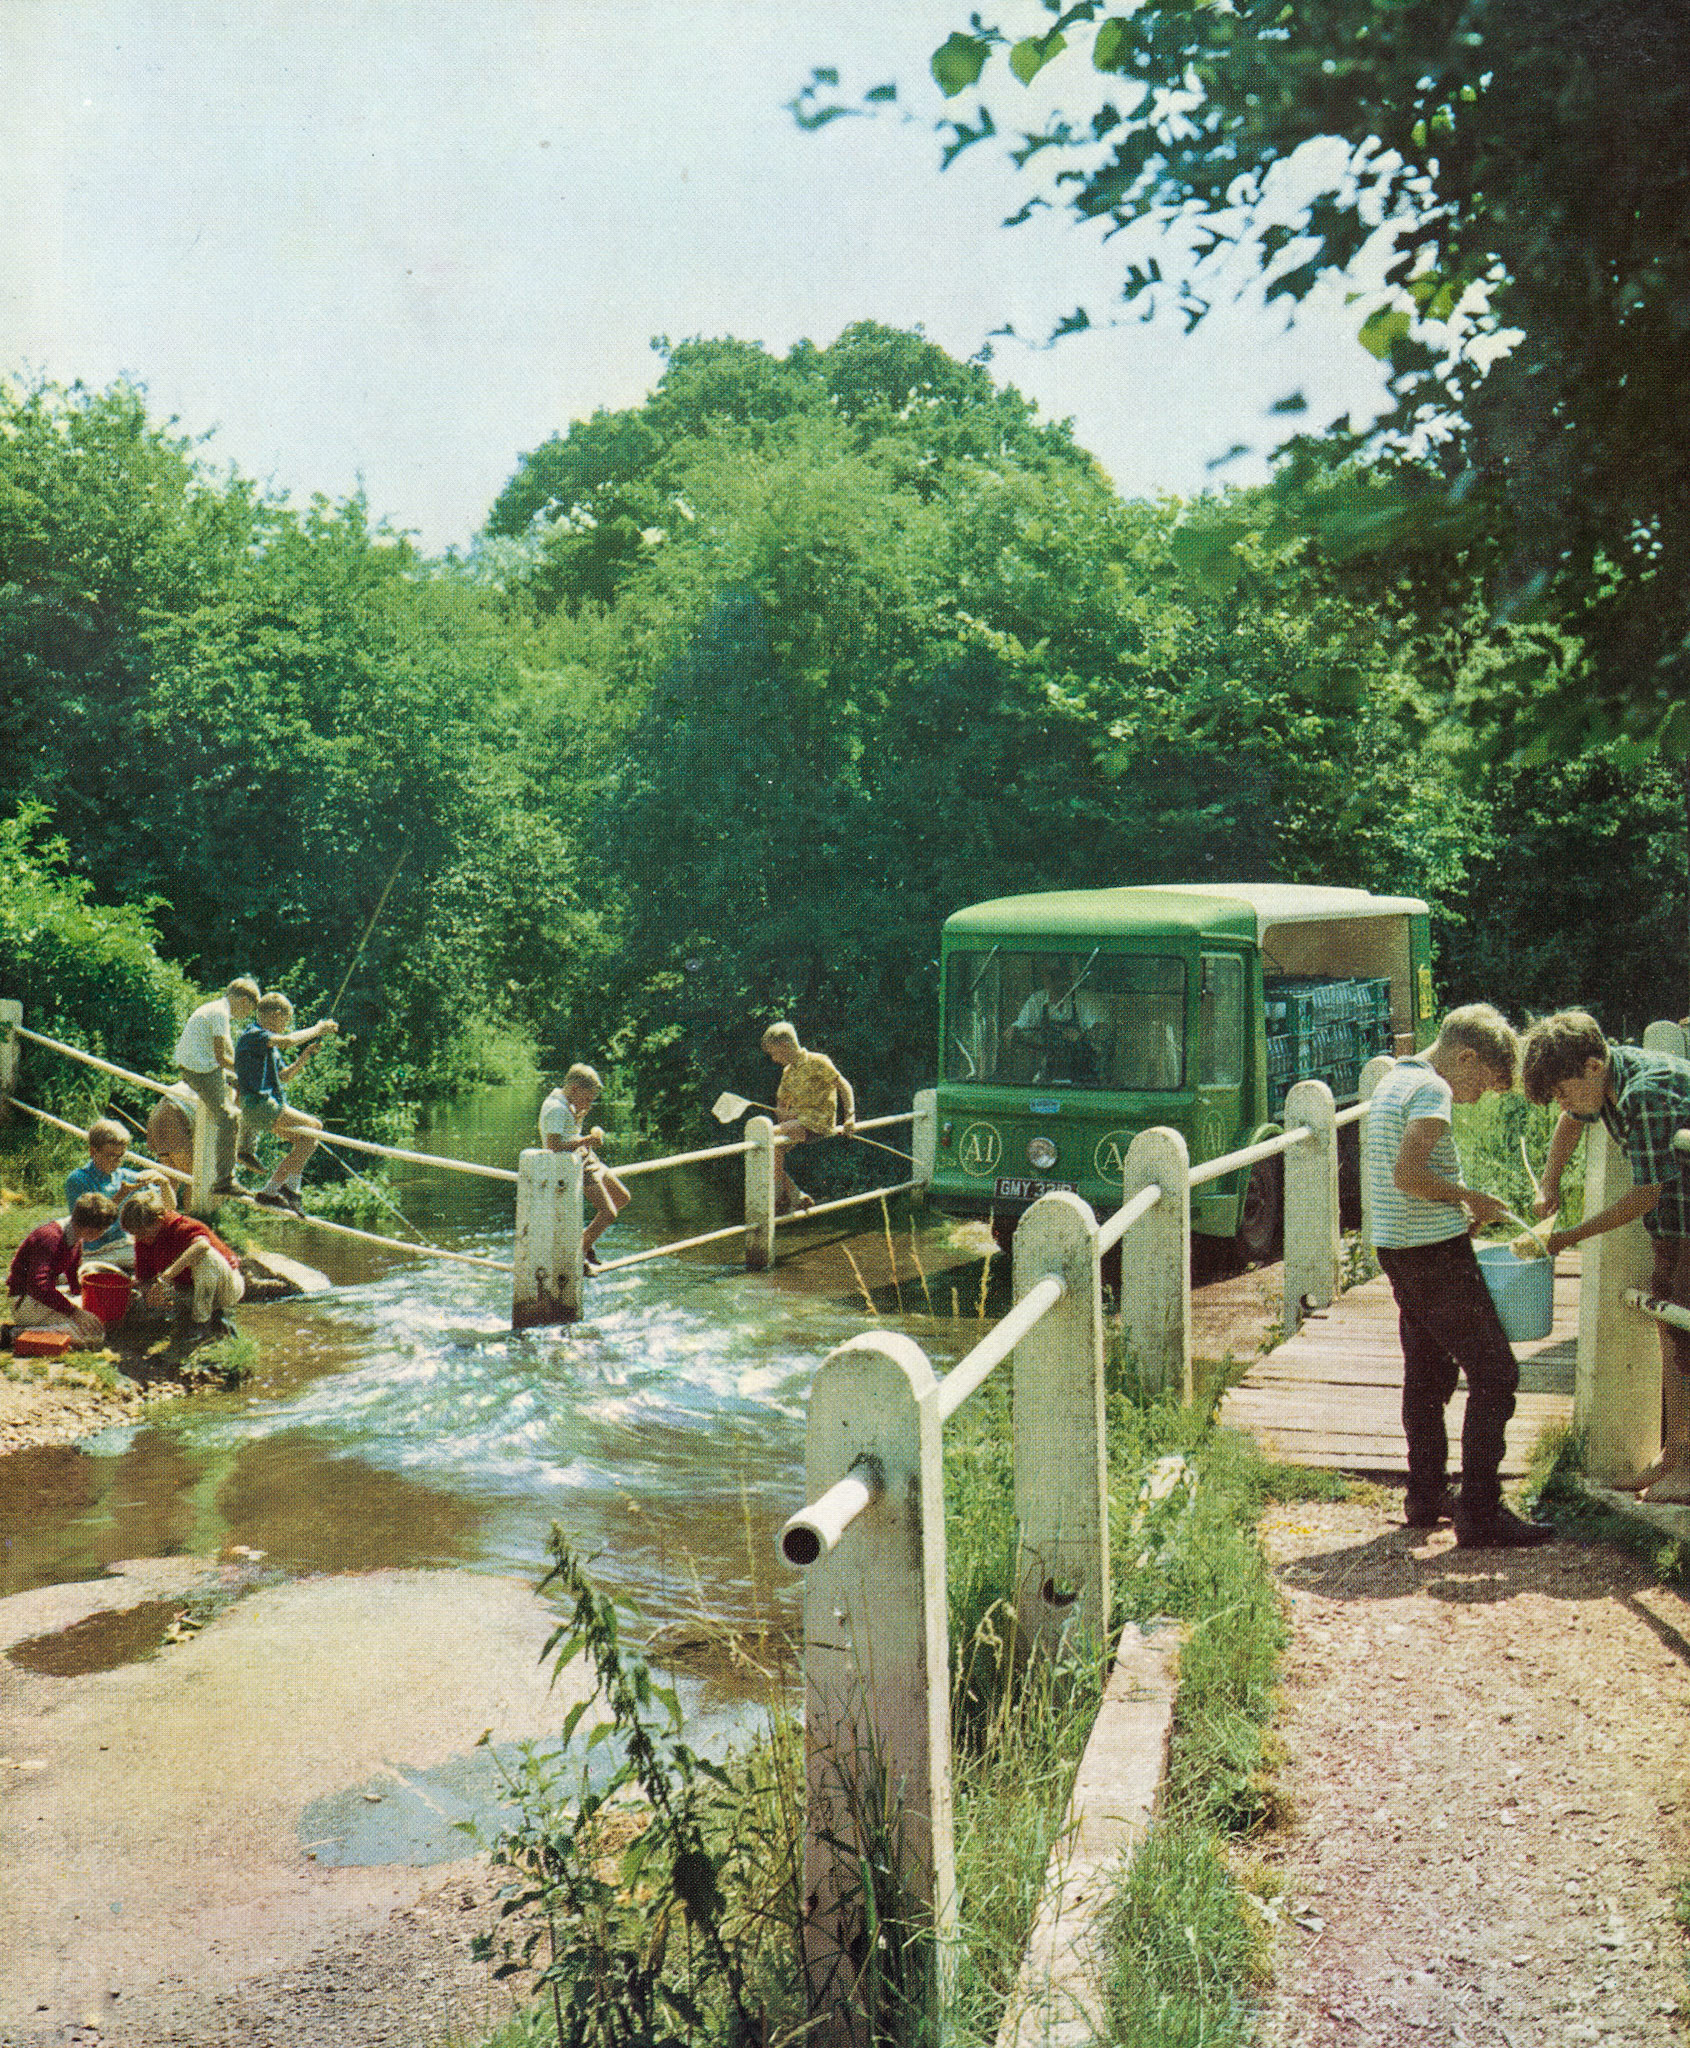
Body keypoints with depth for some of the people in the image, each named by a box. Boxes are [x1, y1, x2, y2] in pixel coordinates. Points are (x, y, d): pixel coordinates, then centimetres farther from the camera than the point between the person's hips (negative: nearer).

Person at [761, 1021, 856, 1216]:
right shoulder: (788, 1072, 18)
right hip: (797, 1120, 8)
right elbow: (782, 1107, 22)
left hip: (818, 1121, -8)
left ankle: (779, 1198, -19)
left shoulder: (816, 1062, -5)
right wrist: (783, 1113, -3)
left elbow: (843, 1085, -9)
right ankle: (796, 1196, -7)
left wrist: (850, 1117, -20)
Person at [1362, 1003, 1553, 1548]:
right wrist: (1468, 1196, -12)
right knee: (1494, 1375, -5)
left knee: (1428, 1374, 17)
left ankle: (1426, 1497, 25)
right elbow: (1407, 1174, -26)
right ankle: (1480, 1514, -5)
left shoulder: (1391, 1083, 14)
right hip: (1435, 1254, -10)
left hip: (1395, 1249, 10)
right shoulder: (1431, 1089, -15)